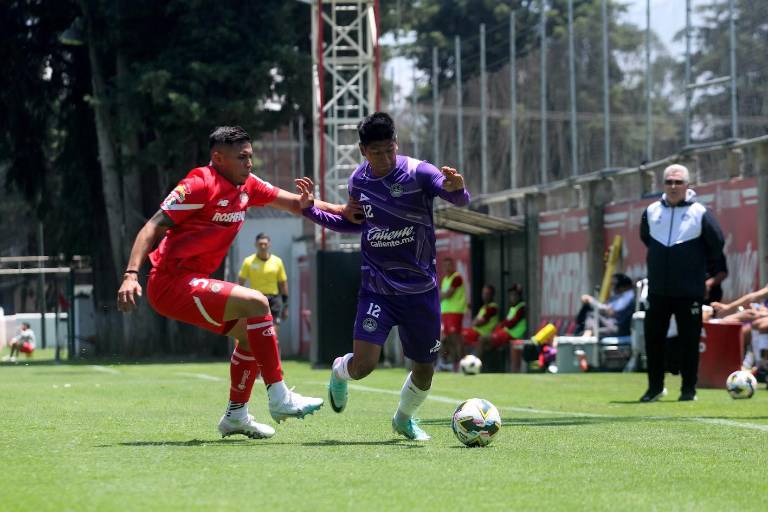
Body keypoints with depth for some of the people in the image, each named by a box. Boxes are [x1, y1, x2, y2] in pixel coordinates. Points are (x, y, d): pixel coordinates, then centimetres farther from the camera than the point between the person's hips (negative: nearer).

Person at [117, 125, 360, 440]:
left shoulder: (247, 186, 10)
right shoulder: (200, 185, -16)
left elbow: (292, 202, 17)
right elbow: (153, 227, -19)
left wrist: (339, 210, 3)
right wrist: (131, 274, -30)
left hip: (193, 283, 10)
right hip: (172, 282, -10)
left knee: (251, 334, 13)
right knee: (256, 303, -21)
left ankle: (236, 415, 21)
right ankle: (279, 399, -19)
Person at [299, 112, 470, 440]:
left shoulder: (417, 172, -12)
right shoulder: (358, 180, 1)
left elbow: (459, 200, -24)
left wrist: (456, 188, -48)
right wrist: (311, 211, 8)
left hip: (420, 290, -1)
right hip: (376, 288, 1)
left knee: (424, 370, 8)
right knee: (363, 364, -16)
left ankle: (404, 419, 39)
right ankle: (339, 372, 22)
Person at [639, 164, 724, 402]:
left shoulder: (700, 213, -5)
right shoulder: (652, 211, 5)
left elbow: (716, 243, 3)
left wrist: (701, 265, 8)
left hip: (690, 291, -3)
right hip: (657, 289, 3)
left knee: (689, 341, 0)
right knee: (653, 338, 4)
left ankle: (689, 389, 9)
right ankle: (655, 386, 16)